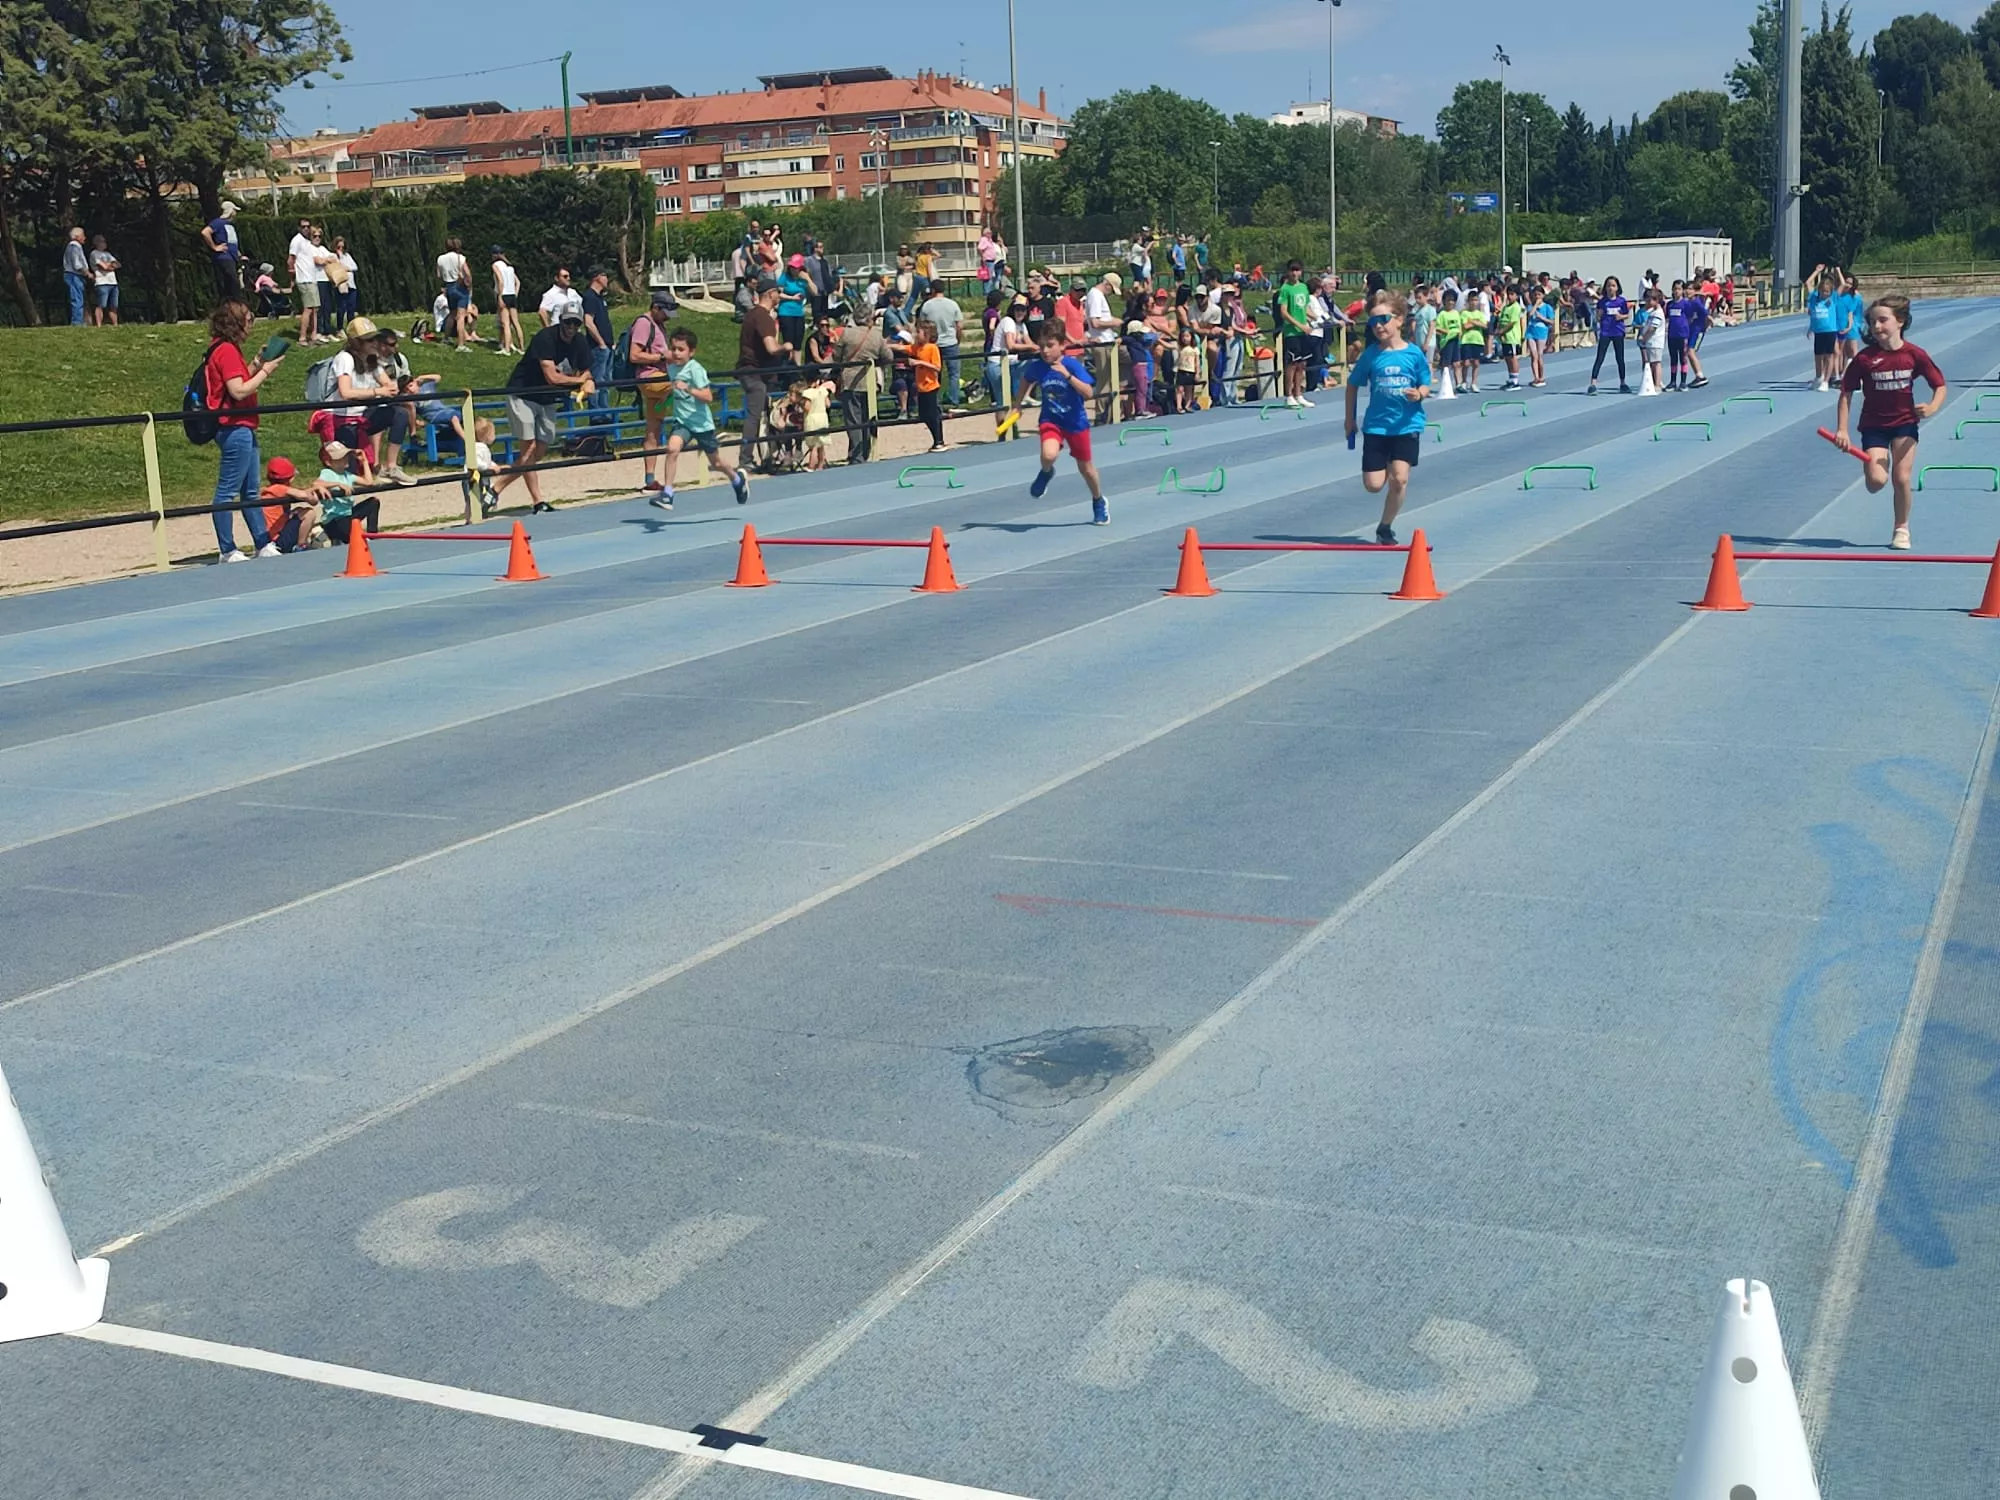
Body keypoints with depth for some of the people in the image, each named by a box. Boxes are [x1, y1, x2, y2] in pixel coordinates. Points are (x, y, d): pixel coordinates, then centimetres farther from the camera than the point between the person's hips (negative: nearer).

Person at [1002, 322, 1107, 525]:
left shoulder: (1073, 364, -19)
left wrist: (1067, 375, -36)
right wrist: (1017, 404, 11)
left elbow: (1088, 393, -28)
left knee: (1086, 468, 13)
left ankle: (1098, 501, 40)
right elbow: (1026, 381, 14)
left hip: (1076, 422, -1)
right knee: (1048, 455, -30)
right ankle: (1046, 473, 8)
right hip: (1051, 420, 1)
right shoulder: (1035, 366, -10)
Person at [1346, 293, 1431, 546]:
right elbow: (1353, 385, 10)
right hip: (1375, 425, 1)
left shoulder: (1414, 353, -4)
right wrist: (1350, 420, 11)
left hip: (1407, 424, -1)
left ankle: (1385, 527, 7)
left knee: (1399, 478, -12)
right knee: (1373, 485, -3)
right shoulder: (1371, 354, -1)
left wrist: (1419, 394, -18)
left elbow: (1425, 385, 6)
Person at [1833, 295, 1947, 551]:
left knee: (1901, 478, -7)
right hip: (1874, 425, 0)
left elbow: (1941, 387, -1)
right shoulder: (1864, 358, -11)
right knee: (1876, 481, -14)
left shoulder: (1914, 354, -9)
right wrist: (1842, 430, -14)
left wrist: (1933, 407, -22)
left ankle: (1901, 529, 15)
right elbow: (1846, 394, -6)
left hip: (1905, 422, 0)